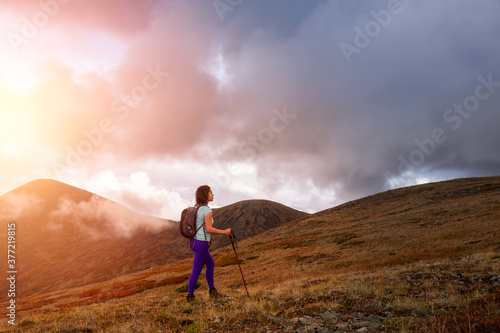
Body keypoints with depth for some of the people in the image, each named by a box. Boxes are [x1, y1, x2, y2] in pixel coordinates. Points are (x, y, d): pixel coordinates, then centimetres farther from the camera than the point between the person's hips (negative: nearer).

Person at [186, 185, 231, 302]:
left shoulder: (196, 208, 8)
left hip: (194, 242, 9)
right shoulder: (207, 210, -18)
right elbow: (209, 229, -21)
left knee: (211, 264, 22)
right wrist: (224, 232, -11)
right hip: (201, 244, -9)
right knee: (196, 271, 4)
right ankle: (190, 295, 16)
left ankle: (212, 290, 27)